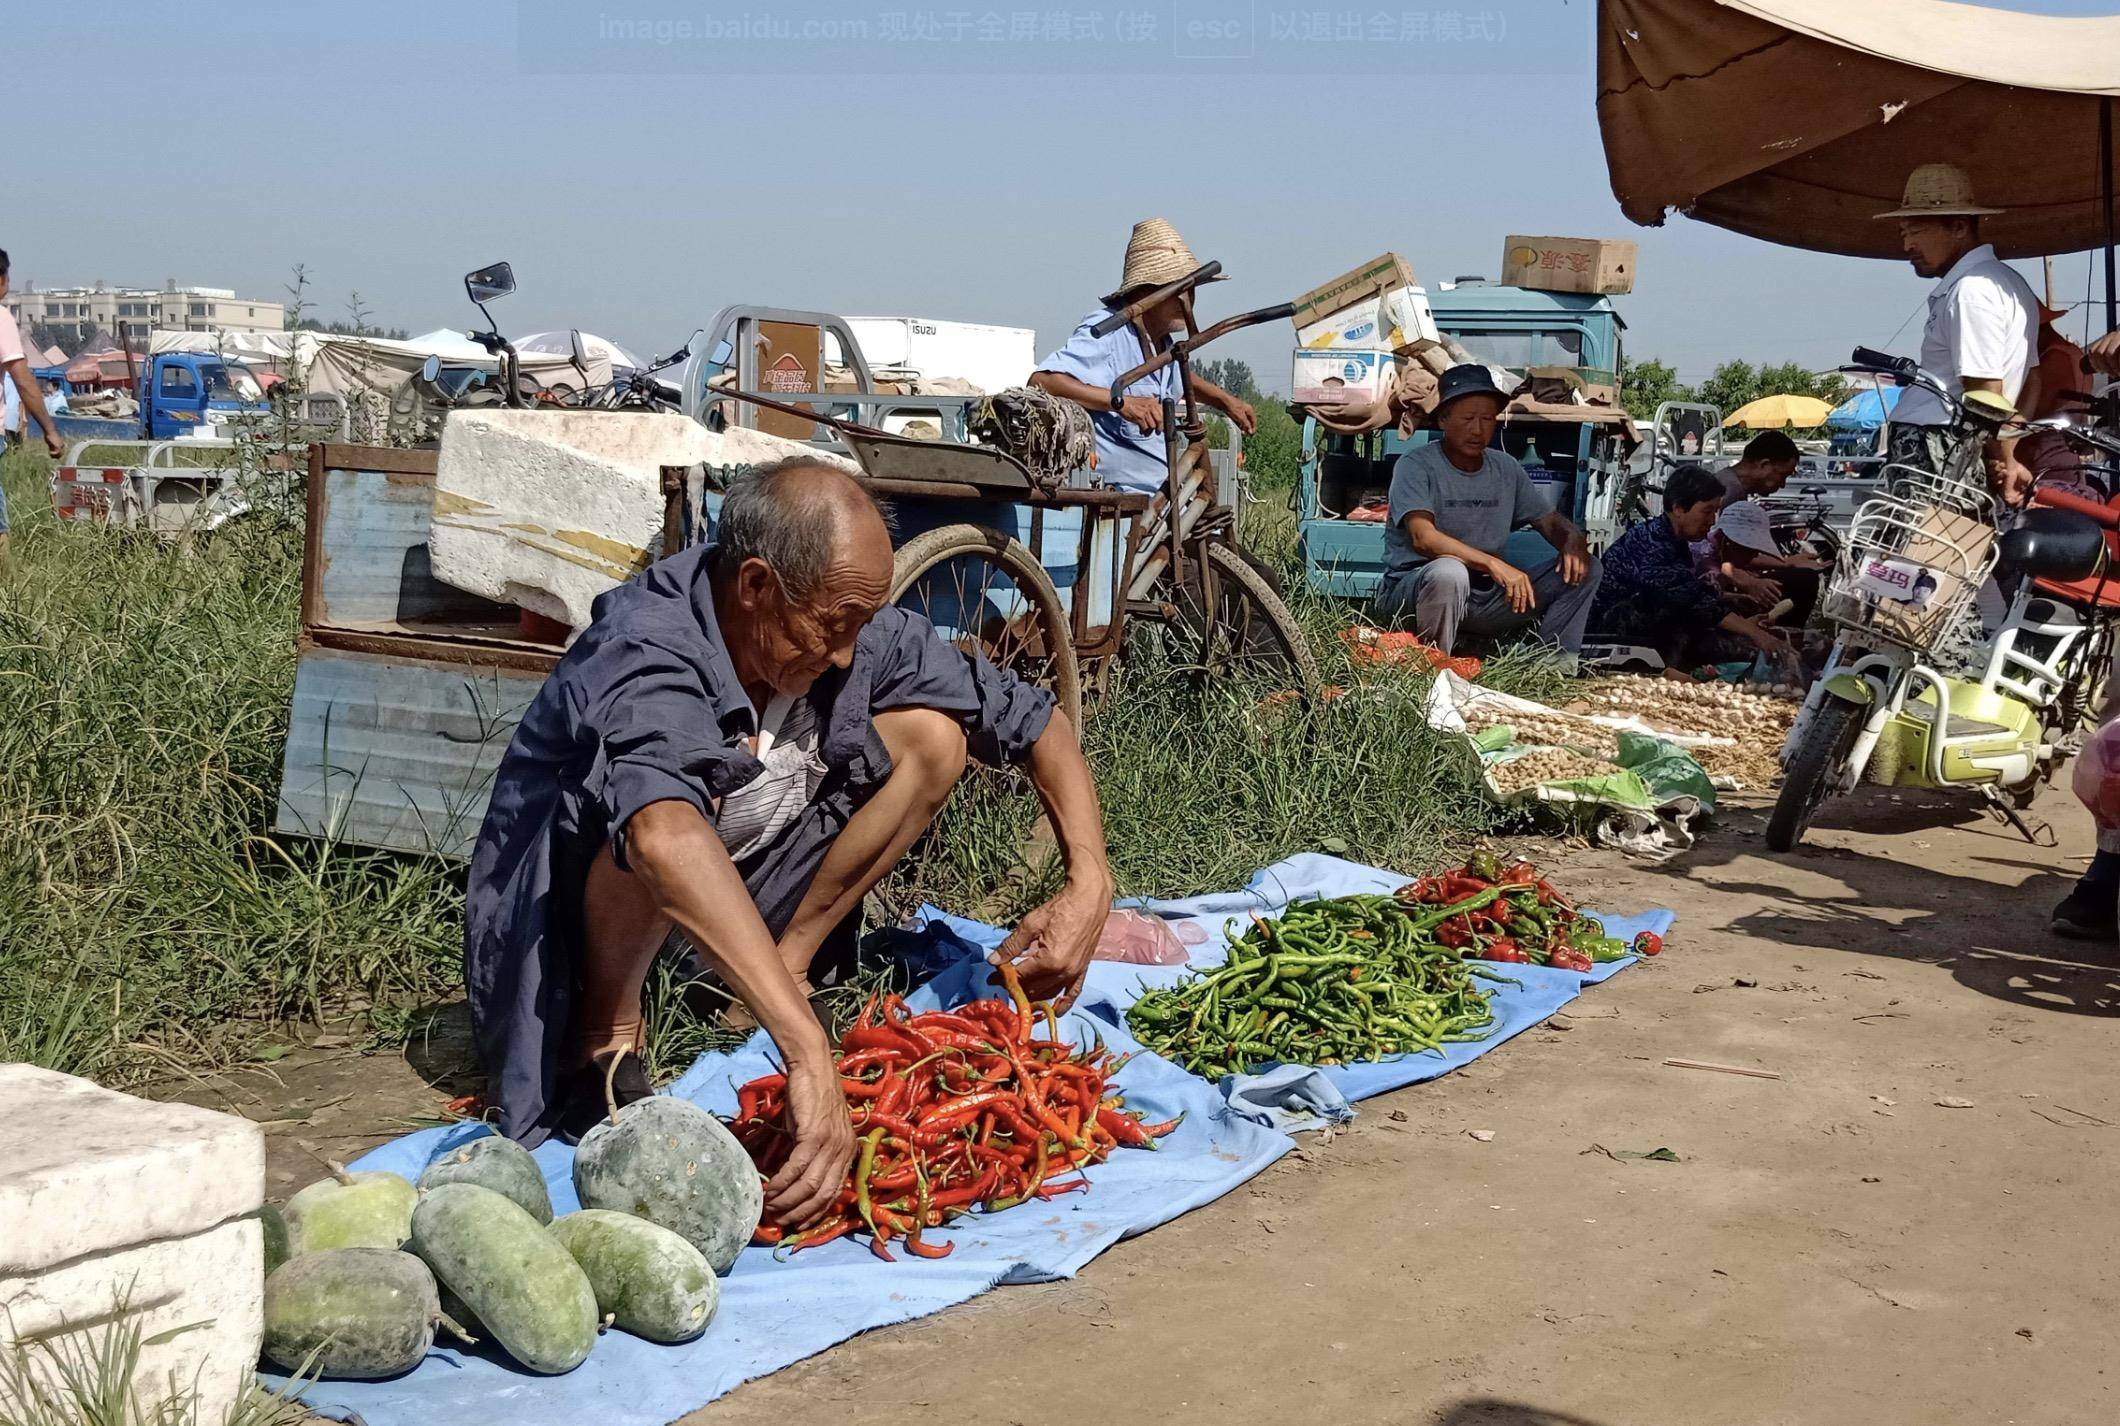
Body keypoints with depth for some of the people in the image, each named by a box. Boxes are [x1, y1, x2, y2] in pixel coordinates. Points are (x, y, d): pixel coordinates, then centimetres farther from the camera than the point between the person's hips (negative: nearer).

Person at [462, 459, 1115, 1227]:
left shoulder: (855, 628, -13)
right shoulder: (643, 654, -33)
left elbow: (1036, 720, -3)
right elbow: (664, 837, -54)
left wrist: (1089, 881, -19)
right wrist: (808, 1053, -62)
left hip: (728, 909, 6)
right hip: (556, 930, -6)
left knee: (933, 731, -6)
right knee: (686, 786, -38)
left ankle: (785, 965, -2)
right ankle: (605, 1044, -17)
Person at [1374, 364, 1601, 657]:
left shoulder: (1506, 468, 9)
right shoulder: (1415, 466, -11)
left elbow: (1549, 520, 16)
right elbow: (1423, 537, -25)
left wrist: (1572, 540, -10)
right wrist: (1493, 563, -34)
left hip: (1484, 595, 6)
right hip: (1409, 595, -6)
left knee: (1582, 570, -3)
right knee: (1449, 572, -41)